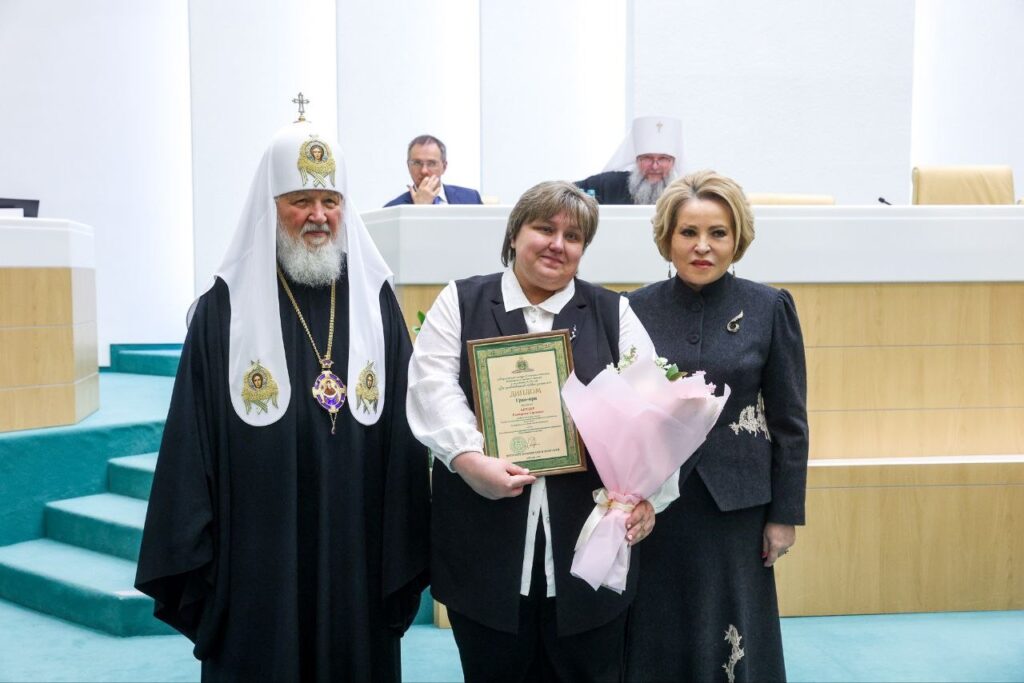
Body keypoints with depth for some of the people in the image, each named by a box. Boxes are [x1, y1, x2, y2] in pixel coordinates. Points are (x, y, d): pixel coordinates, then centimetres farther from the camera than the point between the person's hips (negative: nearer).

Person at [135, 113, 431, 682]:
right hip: (258, 564, -1)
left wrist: (406, 552, 0)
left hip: (358, 558, 2)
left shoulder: (375, 301, 3)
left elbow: (406, 427, 2)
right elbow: (193, 443, -3)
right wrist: (190, 559, -5)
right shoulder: (227, 309, -3)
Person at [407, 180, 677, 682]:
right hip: (486, 540, 0)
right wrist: (470, 459, -20)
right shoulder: (461, 302, 8)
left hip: (588, 537, 1)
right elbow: (432, 385, -5)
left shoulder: (612, 313, 10)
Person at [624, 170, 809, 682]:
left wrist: (784, 514, -2)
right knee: (655, 636, 12)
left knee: (731, 639, 10)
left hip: (735, 503, -1)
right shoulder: (636, 308, -2)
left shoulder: (770, 308, -4)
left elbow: (789, 420, -1)